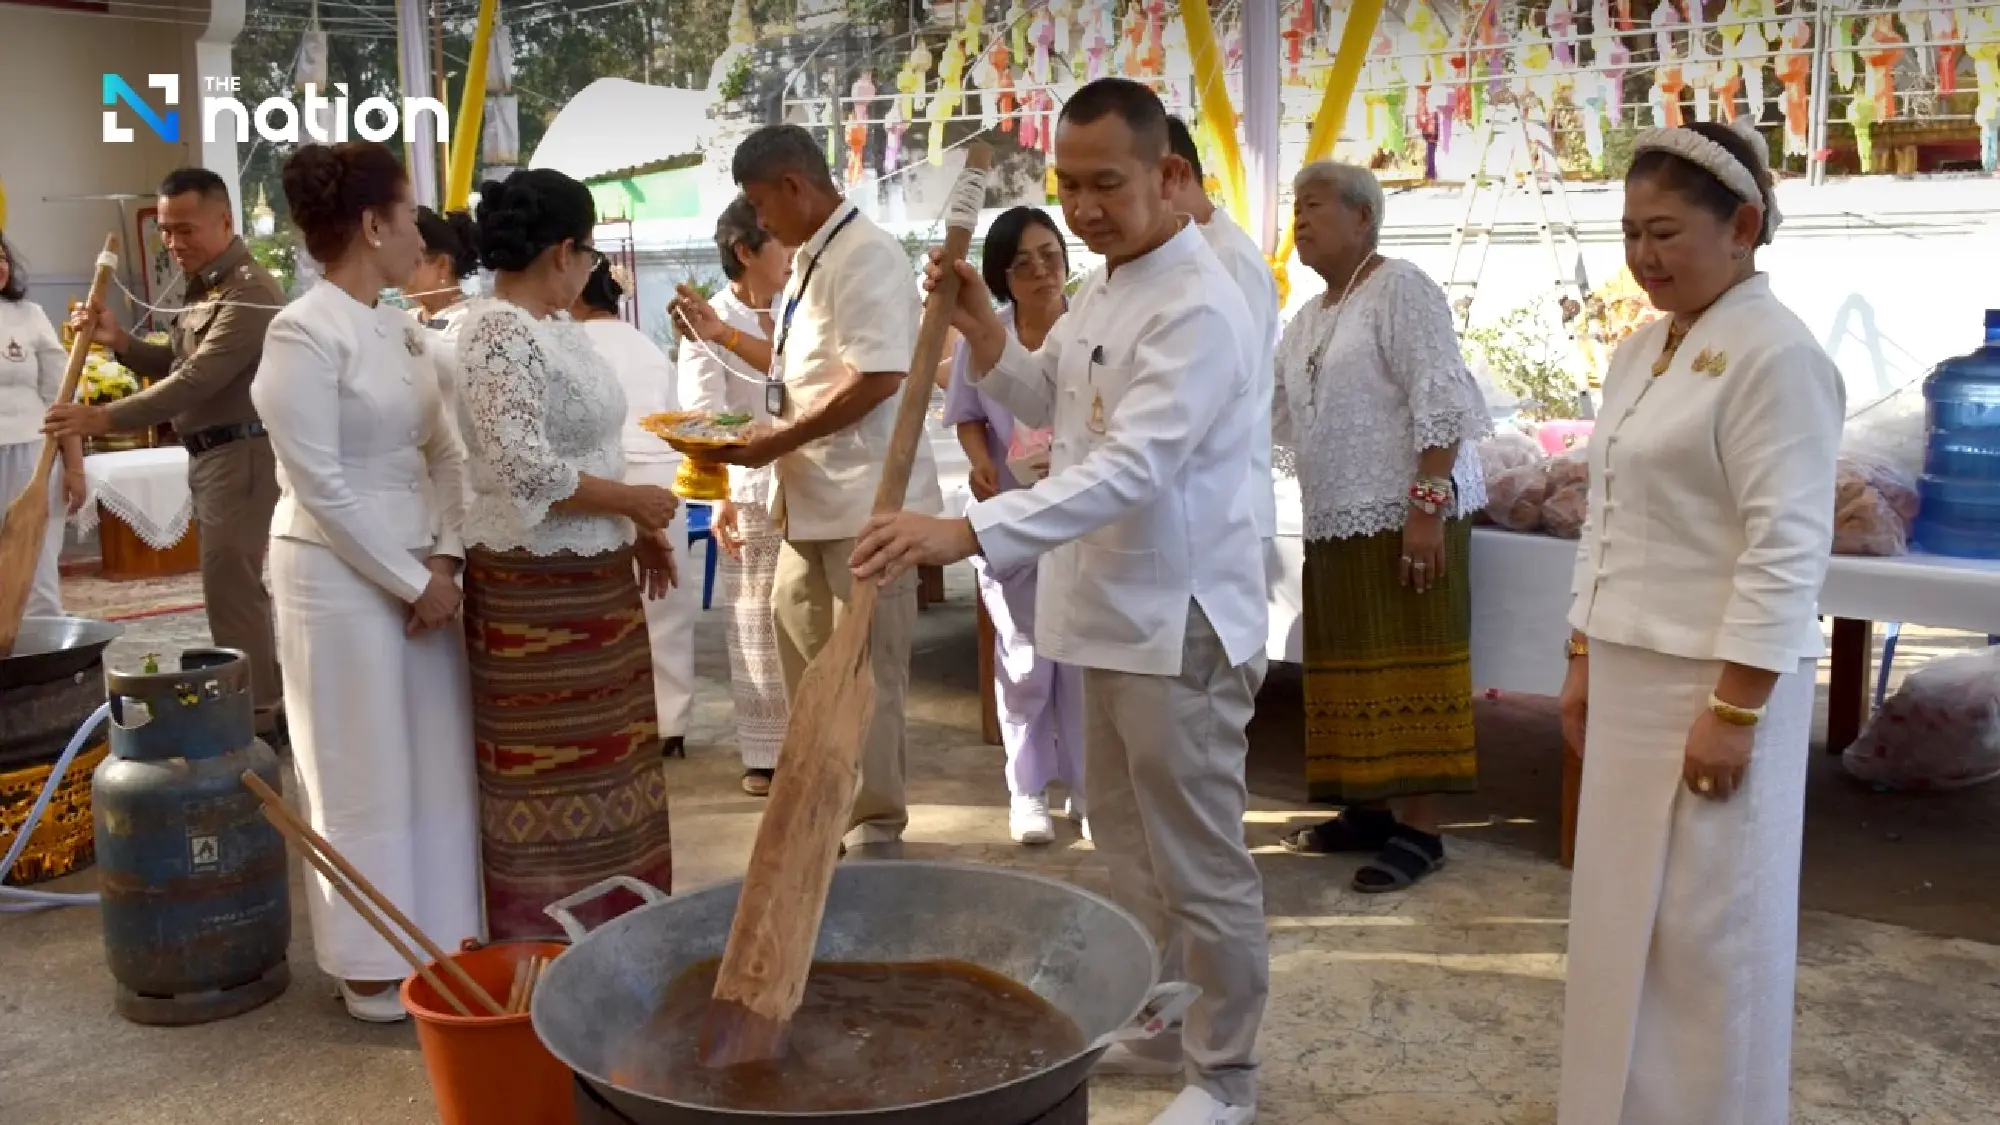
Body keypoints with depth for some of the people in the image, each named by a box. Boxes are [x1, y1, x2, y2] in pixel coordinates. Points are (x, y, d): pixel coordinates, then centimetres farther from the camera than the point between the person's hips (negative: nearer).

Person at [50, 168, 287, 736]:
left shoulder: (248, 291, -19)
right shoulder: (204, 286, 15)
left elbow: (196, 381, -26)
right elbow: (176, 364, 20)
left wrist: (103, 419, -28)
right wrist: (119, 341, 2)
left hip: (240, 453, -10)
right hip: (210, 453, 10)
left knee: (230, 585, -7)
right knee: (233, 581, 15)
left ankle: (256, 714, 2)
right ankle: (260, 697, 25)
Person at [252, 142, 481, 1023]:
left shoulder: (403, 330, 9)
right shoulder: (303, 334, -14)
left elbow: (444, 454, 9)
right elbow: (319, 486, -17)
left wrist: (444, 561, -3)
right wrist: (409, 581, -14)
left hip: (422, 569, 7)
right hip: (341, 576, -7)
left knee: (437, 760, 12)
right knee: (364, 771, 3)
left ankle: (438, 937, 26)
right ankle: (373, 964, 18)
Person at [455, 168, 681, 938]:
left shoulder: (548, 325, 11)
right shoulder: (500, 334, -18)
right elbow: (522, 469, -26)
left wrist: (637, 531, 14)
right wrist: (631, 500, -17)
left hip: (591, 575, 10)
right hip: (538, 587, -10)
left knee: (595, 756, 17)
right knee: (552, 767, 1)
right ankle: (547, 936, 14)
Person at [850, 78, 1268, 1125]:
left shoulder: (1198, 308, -21)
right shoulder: (1100, 289, 10)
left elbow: (1132, 468, -32)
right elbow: (1044, 399, 22)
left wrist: (964, 531, -42)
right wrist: (981, 327, 1)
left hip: (1179, 624, -9)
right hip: (1115, 614, 10)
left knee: (1199, 864, 4)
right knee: (1128, 845, 20)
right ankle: (1158, 1029, 38)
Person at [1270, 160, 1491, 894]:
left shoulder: (1400, 289, -8)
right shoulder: (1308, 320, 18)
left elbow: (1442, 402, -17)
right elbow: (1264, 407, 22)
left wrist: (1427, 506, -23)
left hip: (1404, 515, -9)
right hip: (1338, 522, 9)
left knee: (1407, 670, -6)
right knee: (1354, 671, 12)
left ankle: (1419, 829, -1)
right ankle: (1371, 807, 23)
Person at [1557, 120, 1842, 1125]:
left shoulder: (1776, 355, -14)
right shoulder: (1641, 351, 12)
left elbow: (1785, 548, -18)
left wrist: (1734, 707, -19)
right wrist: (1583, 659, 15)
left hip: (1720, 678, -8)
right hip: (1633, 673, 8)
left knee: (1705, 928, 4)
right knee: (1624, 909, 16)